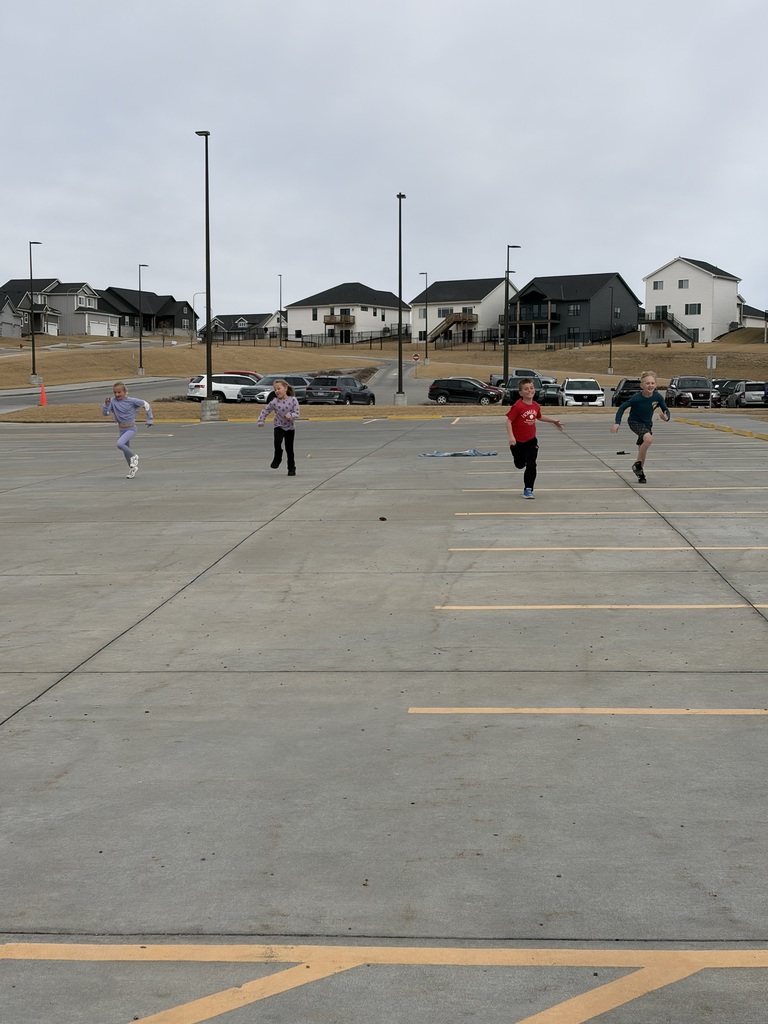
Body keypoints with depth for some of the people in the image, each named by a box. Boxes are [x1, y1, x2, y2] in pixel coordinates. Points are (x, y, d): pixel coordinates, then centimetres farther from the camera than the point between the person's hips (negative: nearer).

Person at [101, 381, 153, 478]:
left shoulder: (131, 401, -13)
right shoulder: (113, 401, -6)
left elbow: (146, 405, -2)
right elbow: (105, 413, -10)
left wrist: (149, 419, 2)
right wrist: (106, 404, -27)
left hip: (131, 429, -5)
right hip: (122, 430, 5)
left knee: (120, 444, -28)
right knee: (126, 450, 15)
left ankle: (134, 456, -3)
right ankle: (132, 468, 37)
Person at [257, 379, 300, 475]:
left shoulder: (293, 400, -13)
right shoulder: (274, 402, -10)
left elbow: (296, 413, -15)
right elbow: (265, 411, -1)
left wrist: (291, 415, -35)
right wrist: (260, 421, -10)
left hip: (290, 427, 0)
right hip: (279, 426, 1)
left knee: (289, 449, 4)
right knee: (277, 441, -28)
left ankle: (291, 468, 19)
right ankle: (277, 458, -4)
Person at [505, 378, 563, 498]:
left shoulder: (536, 406, -2)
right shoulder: (518, 406, -21)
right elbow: (509, 421, -21)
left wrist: (554, 421, 19)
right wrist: (511, 436, -31)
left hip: (531, 440, 3)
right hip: (518, 441, -3)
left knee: (531, 465, -8)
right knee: (520, 464, 15)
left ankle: (528, 489, 0)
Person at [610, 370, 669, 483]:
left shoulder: (657, 397, -16)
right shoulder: (637, 398, -25)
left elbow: (666, 410, -5)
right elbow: (622, 407, -15)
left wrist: (666, 417, -27)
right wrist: (617, 422, -21)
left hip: (647, 424, 5)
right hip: (634, 422, -5)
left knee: (643, 449, 13)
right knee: (648, 438, -30)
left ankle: (640, 473, 32)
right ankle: (637, 463, -12)